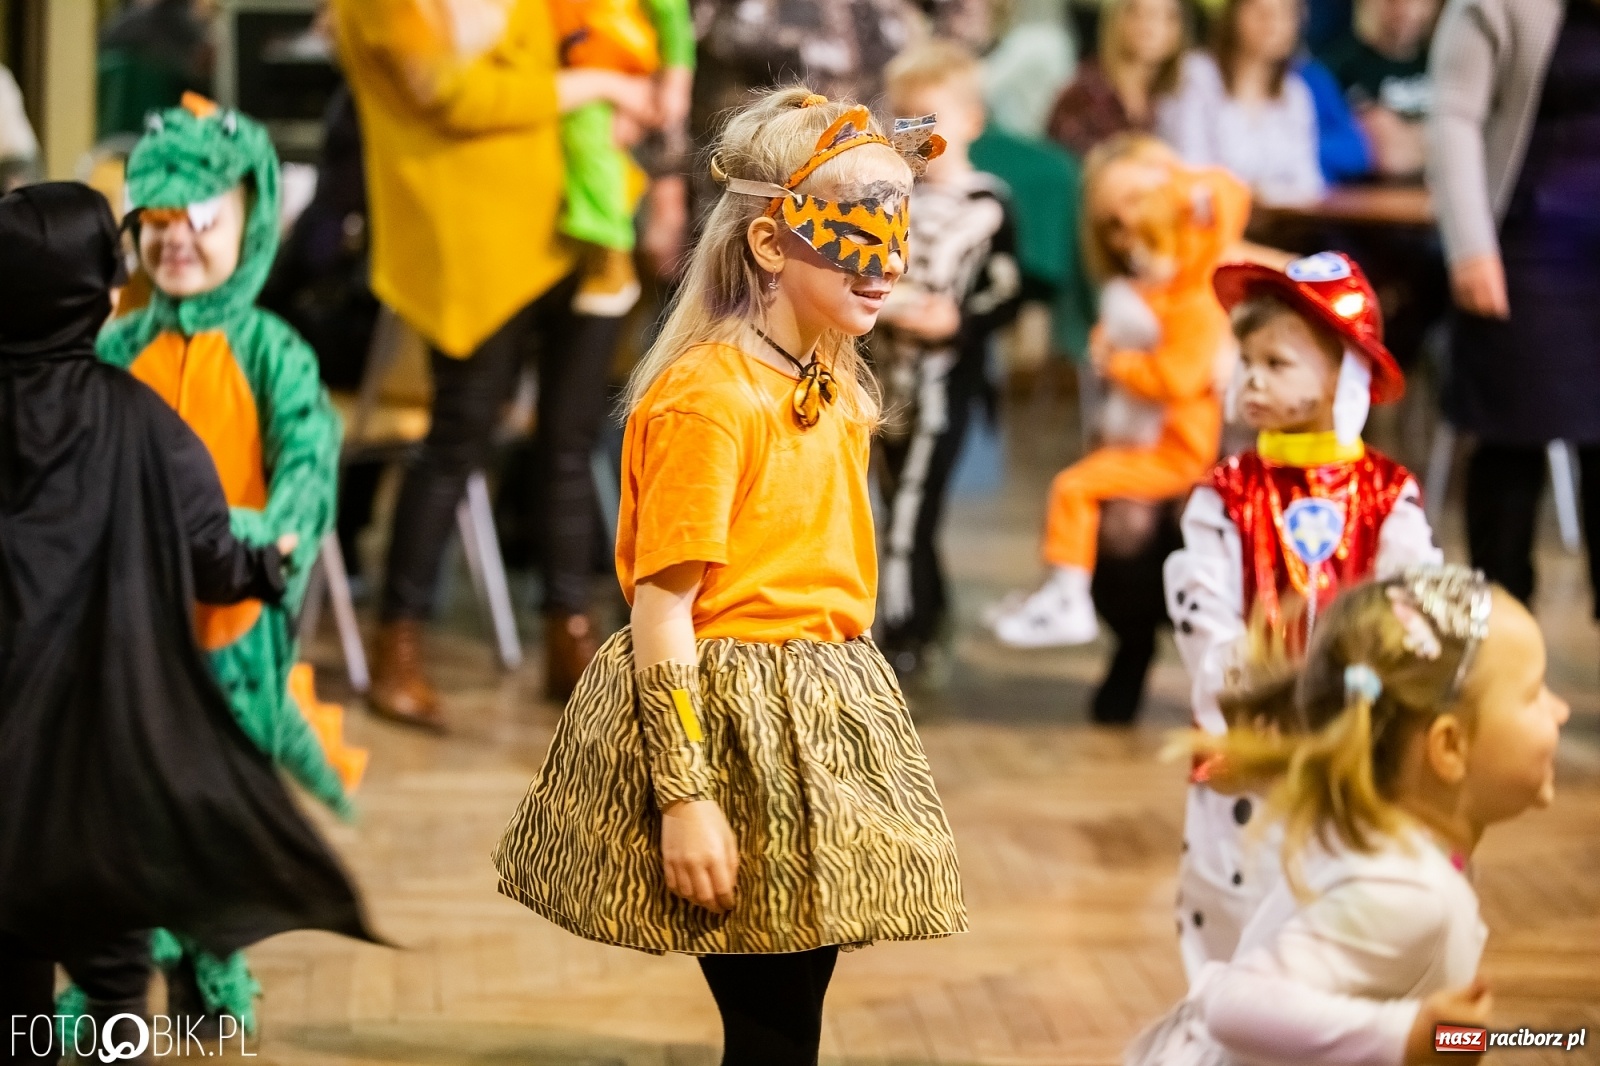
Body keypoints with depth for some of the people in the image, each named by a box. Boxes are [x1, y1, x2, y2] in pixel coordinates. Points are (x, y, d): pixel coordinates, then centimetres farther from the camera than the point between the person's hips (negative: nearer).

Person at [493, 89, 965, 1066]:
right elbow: (662, 605, -18)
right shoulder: (706, 398, -16)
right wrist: (683, 795, -21)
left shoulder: (837, 392, 10)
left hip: (820, 730, 8)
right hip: (726, 729, -8)